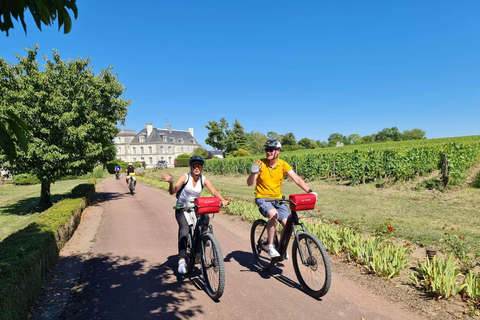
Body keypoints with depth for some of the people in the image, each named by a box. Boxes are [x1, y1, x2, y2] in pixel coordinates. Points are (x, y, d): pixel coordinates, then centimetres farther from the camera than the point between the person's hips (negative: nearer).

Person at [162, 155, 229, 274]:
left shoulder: (204, 180, -4)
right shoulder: (185, 177, -11)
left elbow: (214, 191, -16)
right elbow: (173, 191, -21)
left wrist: (223, 200, -34)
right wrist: (171, 182, -42)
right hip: (182, 209, -3)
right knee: (184, 232, -23)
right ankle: (182, 260, -12)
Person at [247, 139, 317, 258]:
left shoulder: (283, 164, -2)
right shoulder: (260, 164, -10)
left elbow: (297, 179, -6)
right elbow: (249, 183, -15)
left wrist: (309, 191, -18)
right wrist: (253, 172, -34)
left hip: (277, 199, 3)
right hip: (262, 198, -3)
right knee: (273, 214, -33)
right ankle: (270, 247, -17)